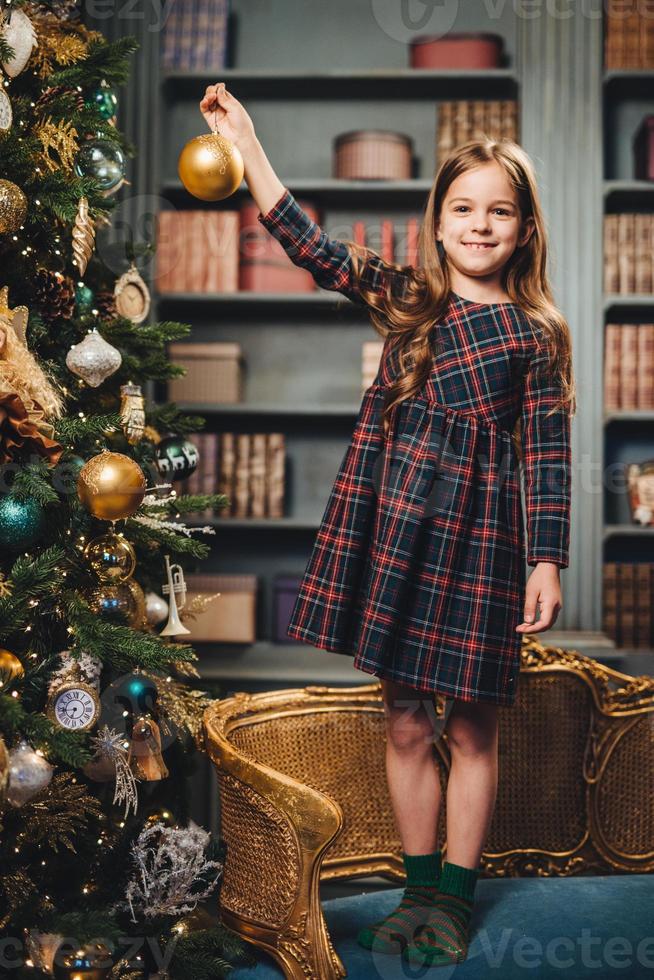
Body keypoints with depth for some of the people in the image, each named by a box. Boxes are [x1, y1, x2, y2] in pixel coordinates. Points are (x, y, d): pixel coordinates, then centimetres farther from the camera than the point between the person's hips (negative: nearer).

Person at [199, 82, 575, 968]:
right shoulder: (404, 299, 7)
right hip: (394, 529, 3)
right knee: (404, 722, 9)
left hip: (478, 538, -2)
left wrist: (548, 559, -7)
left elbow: (548, 453, -1)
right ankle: (420, 889, 25)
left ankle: (455, 897, 22)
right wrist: (245, 140, -1)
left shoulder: (535, 333, 1)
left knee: (472, 727, 7)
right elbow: (309, 246, 3)